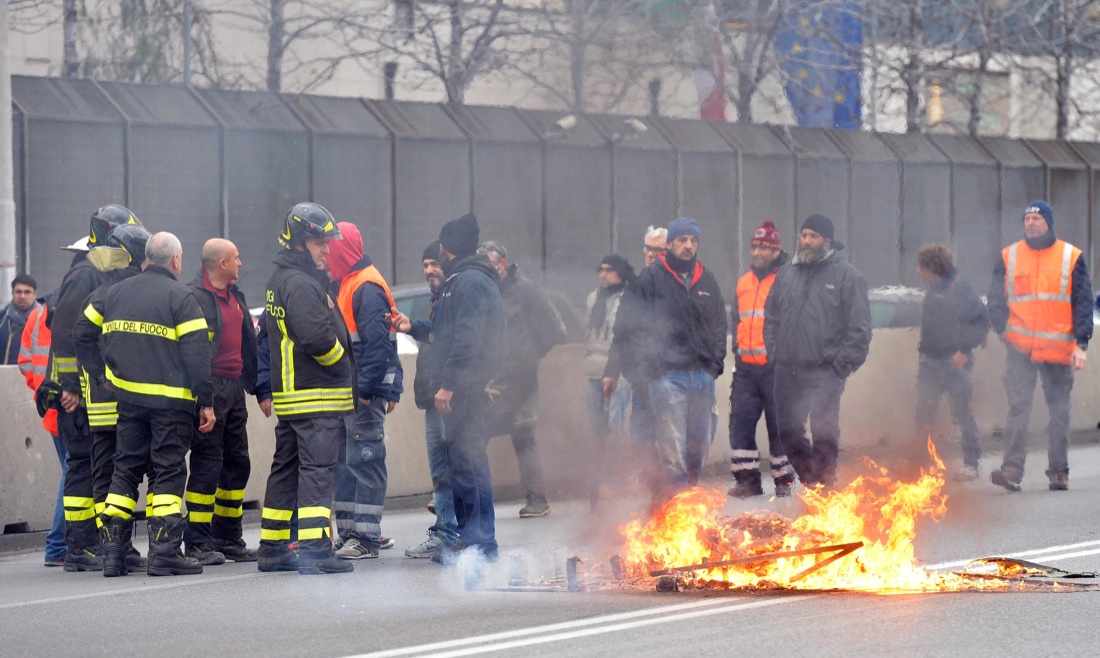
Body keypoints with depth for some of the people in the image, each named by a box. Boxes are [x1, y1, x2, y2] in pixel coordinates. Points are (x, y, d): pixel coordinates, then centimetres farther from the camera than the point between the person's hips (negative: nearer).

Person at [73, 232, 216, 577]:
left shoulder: (115, 292, 10)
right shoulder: (180, 296, -8)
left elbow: (82, 332, 13)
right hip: (171, 401, -5)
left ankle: (113, 550, 10)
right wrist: (206, 402, -9)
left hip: (127, 396, 5)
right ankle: (165, 552, -5)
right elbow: (196, 352, -13)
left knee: (126, 469, 12)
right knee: (168, 472, 0)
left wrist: (102, 374, 15)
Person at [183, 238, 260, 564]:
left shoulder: (234, 294, 16)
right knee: (207, 464, -8)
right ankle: (198, 543, -3)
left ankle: (228, 539, 22)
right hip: (209, 388, -9)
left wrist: (254, 383, 20)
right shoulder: (194, 296, -12)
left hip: (234, 388, 9)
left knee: (238, 463, 13)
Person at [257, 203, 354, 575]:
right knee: (317, 469, -11)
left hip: (288, 395, 10)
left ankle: (273, 549, 19)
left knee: (287, 468, 14)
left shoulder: (280, 280, 18)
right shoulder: (300, 284, -15)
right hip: (317, 396, -10)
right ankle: (315, 552, -15)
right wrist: (341, 362, -7)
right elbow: (318, 337, -23)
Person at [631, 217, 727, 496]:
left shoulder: (706, 280, 16)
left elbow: (719, 324, 19)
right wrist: (651, 365, -10)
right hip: (668, 374, -5)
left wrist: (716, 362, 7)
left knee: (700, 441, 8)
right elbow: (640, 324, -3)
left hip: (703, 375, 5)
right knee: (672, 442, -10)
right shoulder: (652, 277, 1)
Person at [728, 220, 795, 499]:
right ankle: (747, 480, 6)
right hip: (747, 368, 6)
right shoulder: (744, 282, 15)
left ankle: (783, 481, 10)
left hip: (776, 366, -6)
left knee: (778, 424, 1)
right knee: (741, 420, 0)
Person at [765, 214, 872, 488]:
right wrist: (774, 350, 9)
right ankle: (810, 478, 22)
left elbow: (859, 325, -4)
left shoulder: (846, 275, 0)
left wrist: (843, 363, -10)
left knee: (824, 430, -8)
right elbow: (771, 316, 22)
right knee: (788, 429, 7)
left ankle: (824, 481, 1)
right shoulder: (786, 273, 15)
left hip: (824, 371, -5)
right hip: (787, 369, 5)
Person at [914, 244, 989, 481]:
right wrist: (924, 348, 12)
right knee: (923, 411, 4)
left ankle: (971, 463, 7)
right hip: (930, 361, 7)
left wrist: (964, 350, -16)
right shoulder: (932, 290, 13)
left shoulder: (960, 288, -10)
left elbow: (981, 321, -13)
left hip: (954, 361, -7)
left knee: (962, 411, -1)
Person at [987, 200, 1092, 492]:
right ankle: (1012, 470, -16)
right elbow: (996, 300, 11)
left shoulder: (1072, 258, 4)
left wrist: (1080, 344, -6)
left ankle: (1059, 471, 13)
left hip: (1059, 349, 0)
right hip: (1020, 348, 0)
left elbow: (1083, 303, 3)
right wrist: (1004, 330, -5)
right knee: (1018, 408, -11)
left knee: (1059, 411, 6)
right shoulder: (1008, 257, 7)